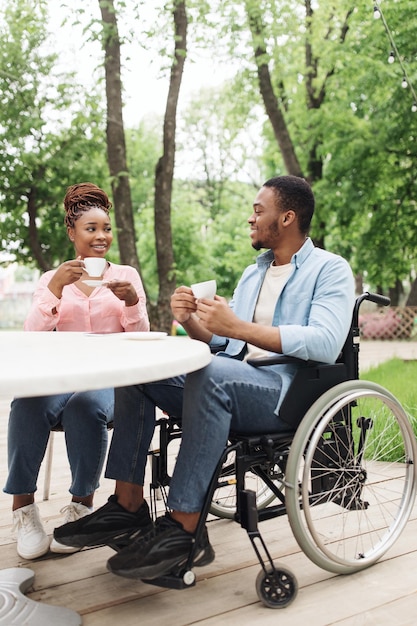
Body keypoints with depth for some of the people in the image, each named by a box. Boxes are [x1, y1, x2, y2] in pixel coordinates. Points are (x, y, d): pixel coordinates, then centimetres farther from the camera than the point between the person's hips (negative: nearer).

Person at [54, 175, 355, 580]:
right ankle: (128, 505, -8)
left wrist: (237, 327, -23)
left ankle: (183, 528, -31)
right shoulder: (252, 274, 23)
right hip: (233, 386, 8)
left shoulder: (330, 270, -2)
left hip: (292, 393, -8)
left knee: (212, 373, -36)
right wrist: (192, 322, -3)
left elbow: (326, 343, -20)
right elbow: (222, 342, 19)